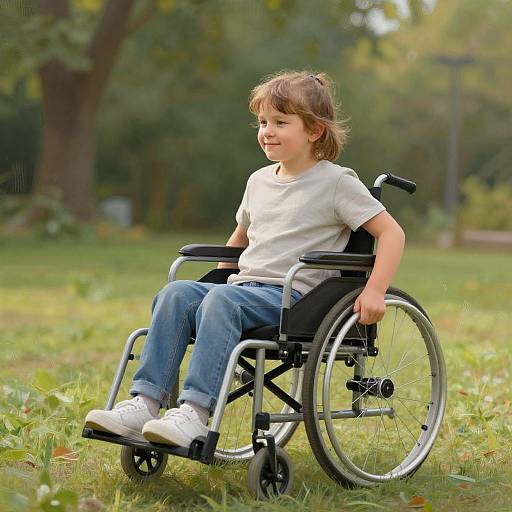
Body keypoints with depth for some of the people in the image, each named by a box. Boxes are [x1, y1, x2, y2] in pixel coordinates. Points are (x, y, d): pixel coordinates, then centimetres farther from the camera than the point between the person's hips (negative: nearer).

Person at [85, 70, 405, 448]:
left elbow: (392, 233, -3)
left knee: (223, 301, -35)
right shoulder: (259, 181, 20)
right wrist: (219, 279, 27)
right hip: (244, 286, 6)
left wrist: (374, 292, -14)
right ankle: (146, 402, -29)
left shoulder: (336, 182, 0)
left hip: (295, 294, -6)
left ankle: (195, 413, -42)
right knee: (175, 293, -21)